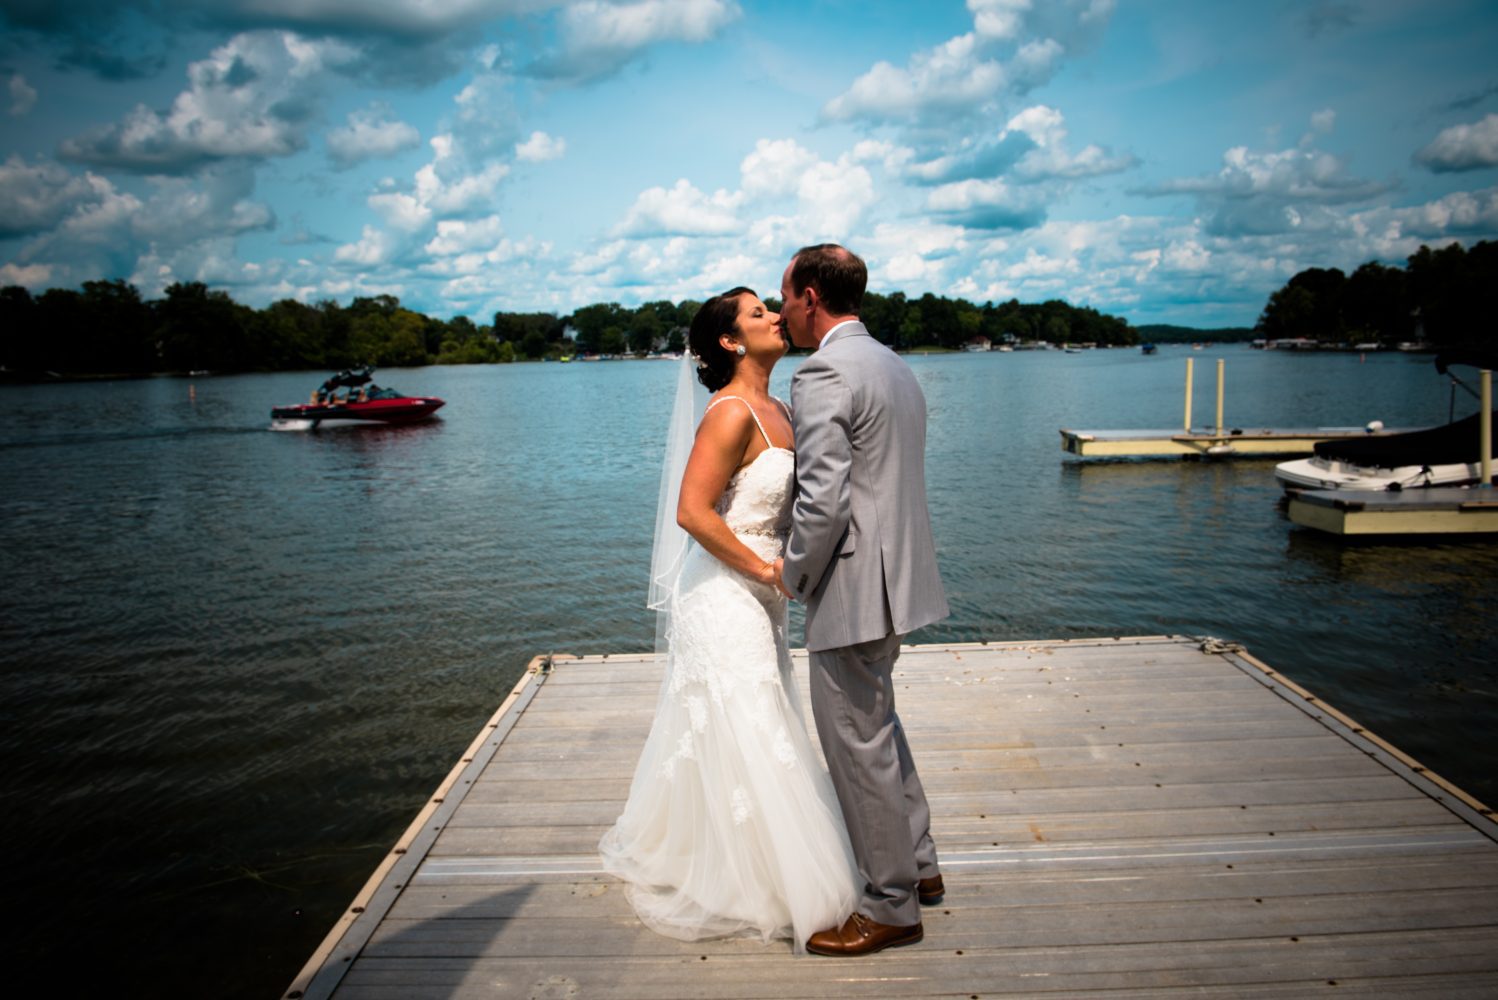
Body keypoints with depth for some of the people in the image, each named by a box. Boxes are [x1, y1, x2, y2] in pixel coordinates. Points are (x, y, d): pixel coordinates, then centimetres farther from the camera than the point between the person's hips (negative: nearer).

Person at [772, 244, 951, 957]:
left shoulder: (822, 374, -16)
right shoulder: (895, 367, 14)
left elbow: (824, 500, -23)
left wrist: (793, 575, -9)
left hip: (853, 585, -10)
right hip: (897, 575, 10)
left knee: (858, 742, 2)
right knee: (876, 723, 23)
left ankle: (891, 907, 16)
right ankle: (918, 864, 36)